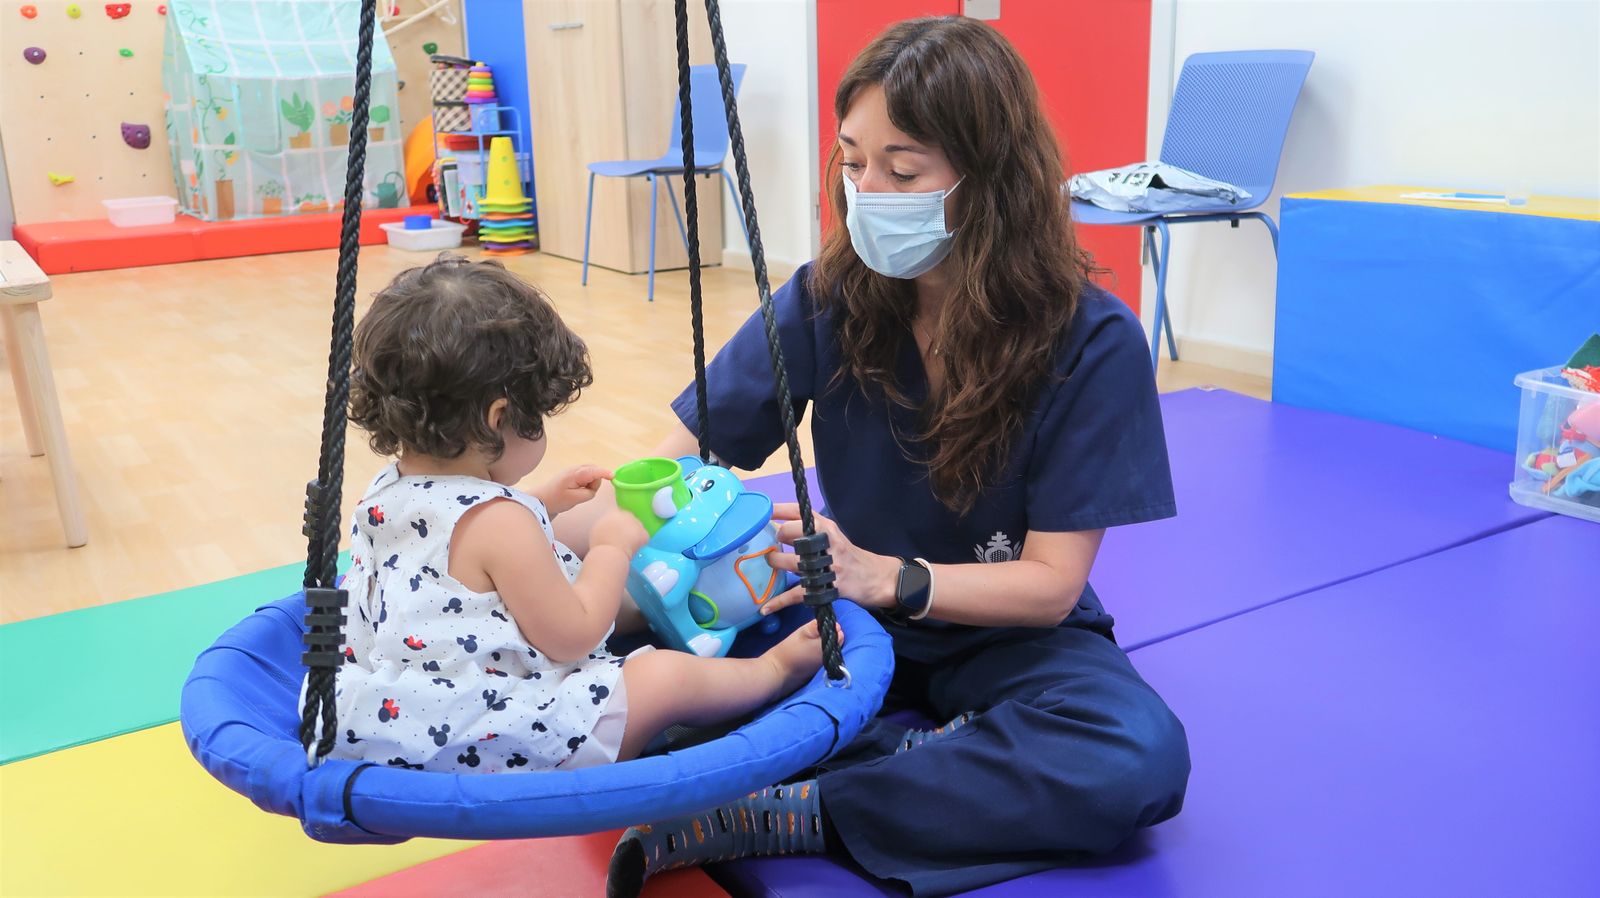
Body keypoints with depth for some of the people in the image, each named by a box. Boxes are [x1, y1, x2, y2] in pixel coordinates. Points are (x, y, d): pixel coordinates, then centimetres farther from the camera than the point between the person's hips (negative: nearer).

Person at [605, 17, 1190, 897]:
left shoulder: (1093, 343, -18)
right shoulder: (827, 298, -10)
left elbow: (1052, 581, -17)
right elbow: (684, 453, -10)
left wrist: (882, 577, -34)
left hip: (1009, 634, -1)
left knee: (1141, 758, -34)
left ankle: (783, 817, -26)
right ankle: (952, 760, -17)